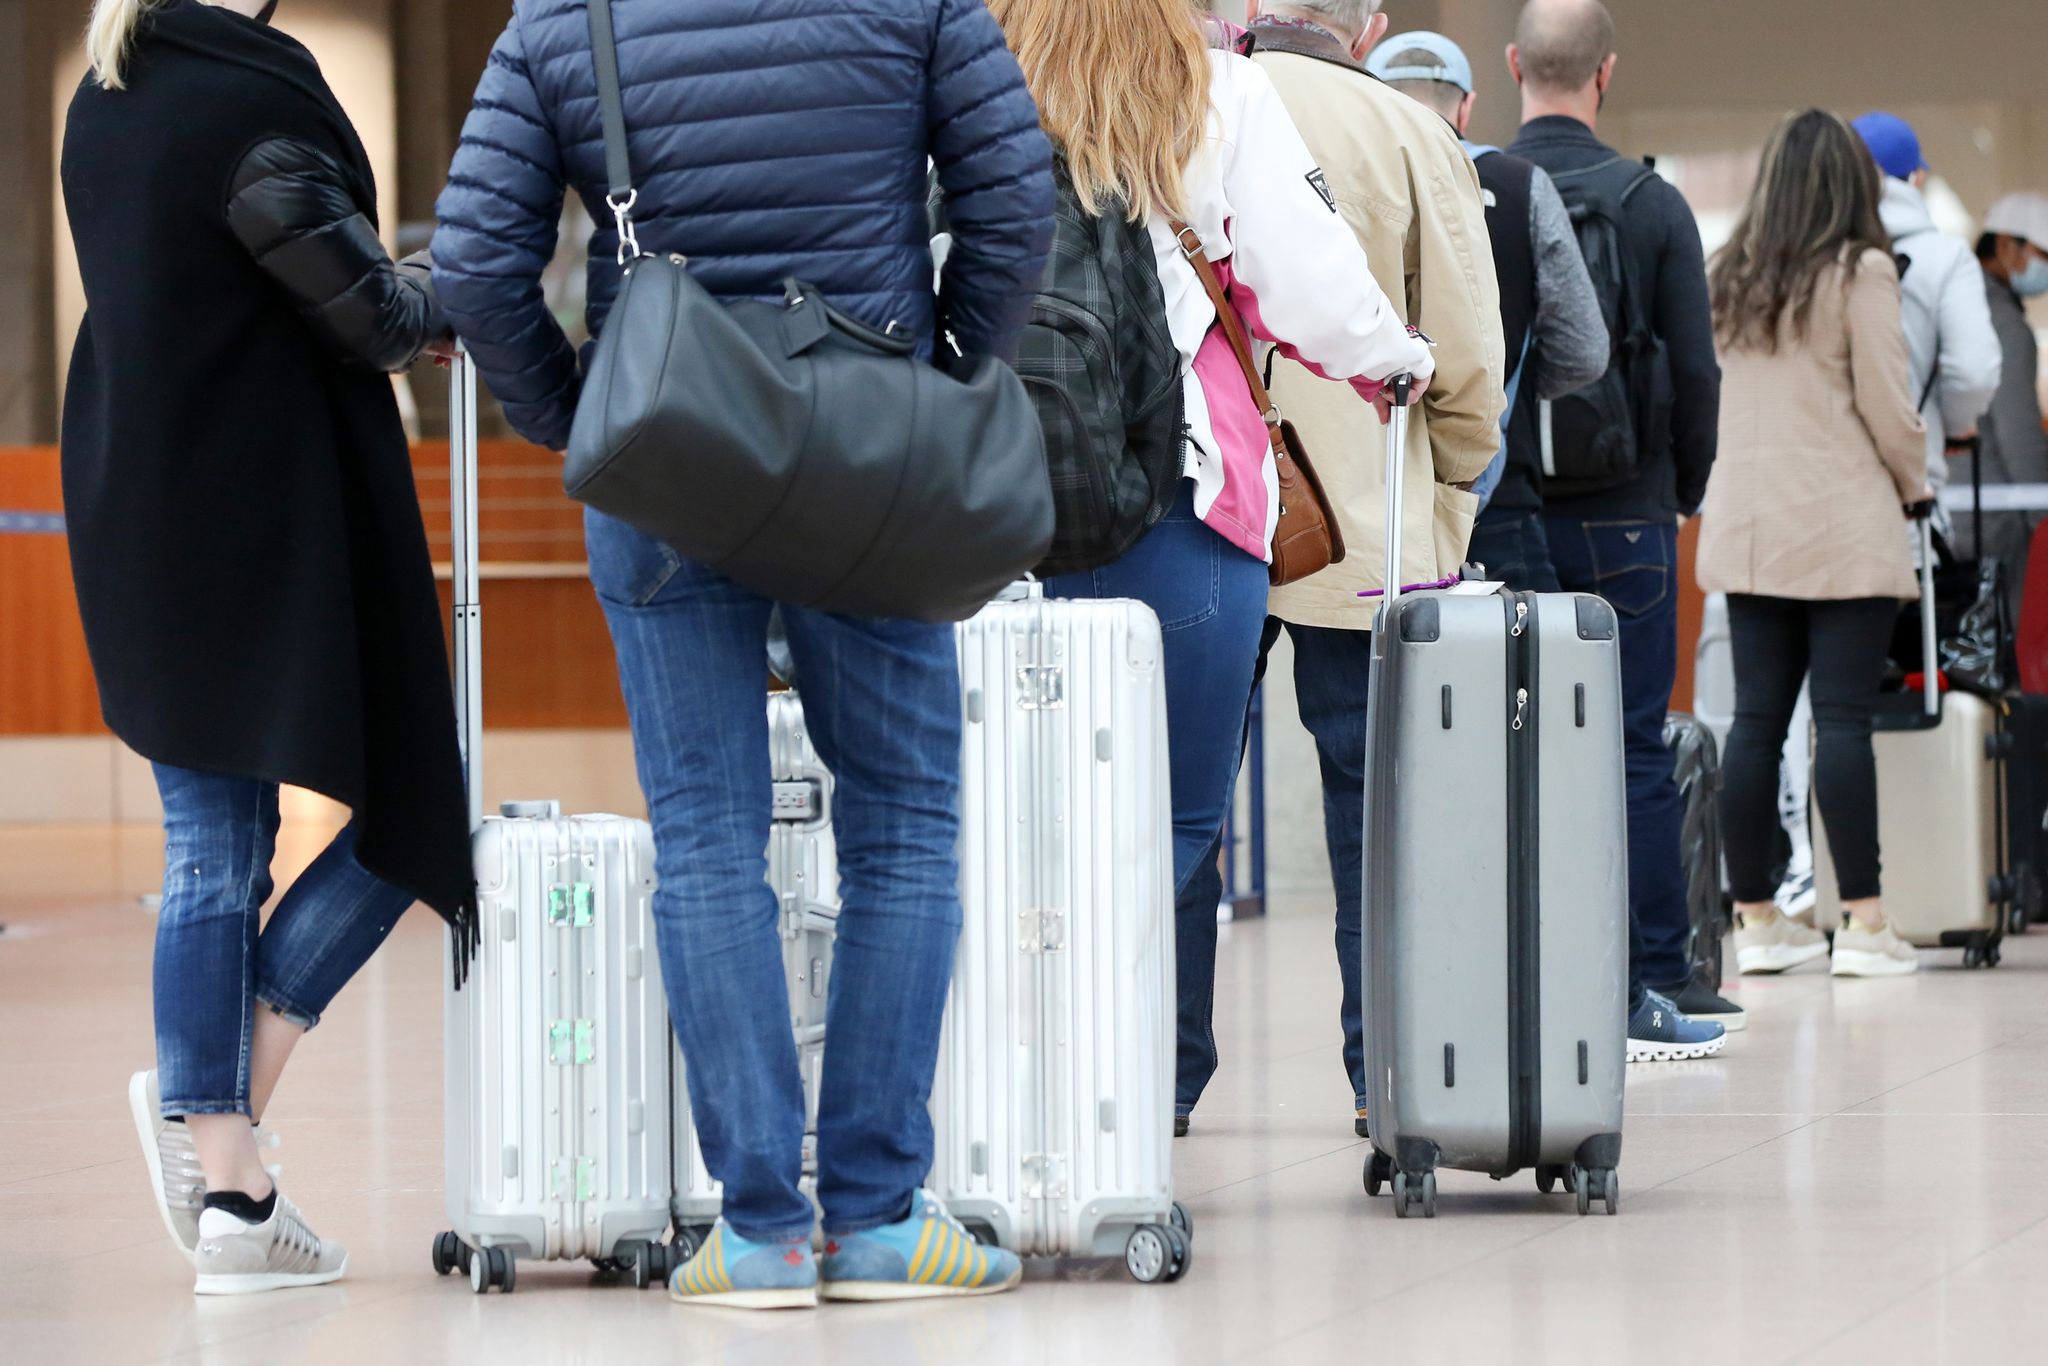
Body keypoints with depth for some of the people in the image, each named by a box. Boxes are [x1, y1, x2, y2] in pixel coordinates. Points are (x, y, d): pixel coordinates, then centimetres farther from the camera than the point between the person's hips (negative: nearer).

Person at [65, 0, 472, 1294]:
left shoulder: (100, 107, 10)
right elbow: (366, 314, -14)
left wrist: (390, 309, 14)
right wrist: (436, 300, 8)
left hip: (140, 528, 8)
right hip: (278, 525, -8)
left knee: (213, 855, 10)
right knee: (412, 814, 6)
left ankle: (227, 1185, 10)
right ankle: (226, 1094, 0)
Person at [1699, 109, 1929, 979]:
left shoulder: (1731, 278, 8)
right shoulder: (1860, 272, -7)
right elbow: (1886, 403, -7)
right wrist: (1914, 484, 10)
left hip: (1746, 527, 5)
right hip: (1844, 527, -5)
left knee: (1756, 718, 6)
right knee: (1844, 720, -6)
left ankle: (1755, 917, 10)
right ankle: (1862, 923, -7)